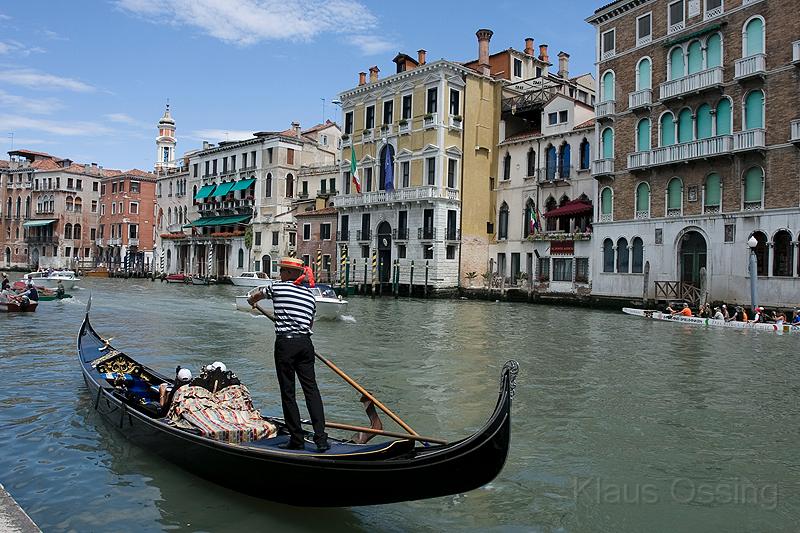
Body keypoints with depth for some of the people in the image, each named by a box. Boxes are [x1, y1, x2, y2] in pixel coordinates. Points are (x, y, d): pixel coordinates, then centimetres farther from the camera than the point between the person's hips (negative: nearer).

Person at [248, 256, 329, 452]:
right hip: (305, 343, 4)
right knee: (311, 389, 5)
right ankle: (321, 438, -1)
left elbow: (255, 296, 26)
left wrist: (252, 301, 49)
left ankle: (297, 440, 8)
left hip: (285, 343, -4)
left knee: (288, 392, 4)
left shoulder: (277, 287, 4)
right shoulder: (310, 295, 12)